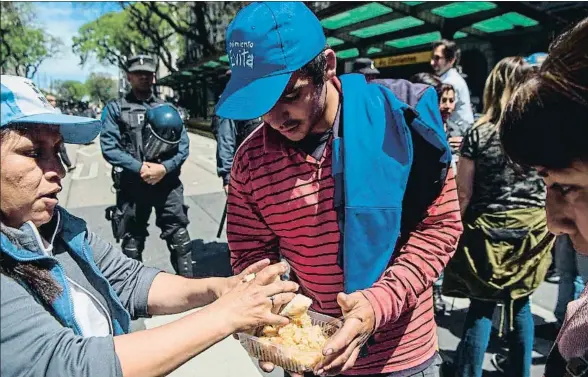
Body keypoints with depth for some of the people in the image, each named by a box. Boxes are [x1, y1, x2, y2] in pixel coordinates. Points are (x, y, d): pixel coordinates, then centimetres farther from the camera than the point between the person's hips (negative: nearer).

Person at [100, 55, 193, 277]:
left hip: (167, 182, 1)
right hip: (132, 185, 0)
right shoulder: (115, 109, 6)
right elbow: (109, 147, -5)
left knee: (179, 236, -1)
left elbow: (183, 145, 4)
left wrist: (164, 167, -13)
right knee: (132, 240, 12)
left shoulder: (167, 109, 12)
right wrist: (140, 167, -15)